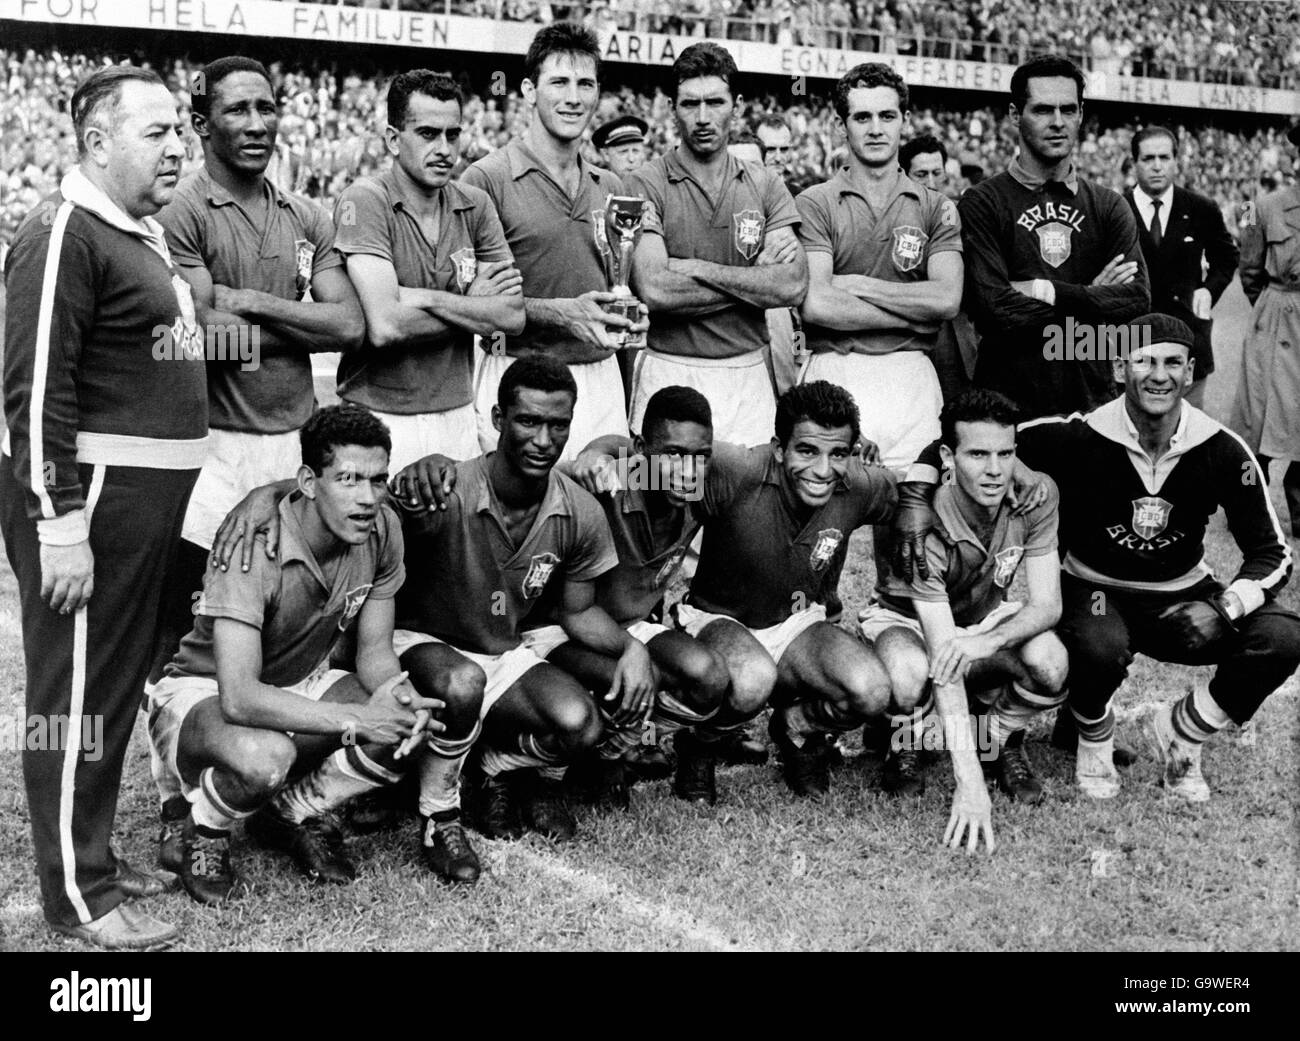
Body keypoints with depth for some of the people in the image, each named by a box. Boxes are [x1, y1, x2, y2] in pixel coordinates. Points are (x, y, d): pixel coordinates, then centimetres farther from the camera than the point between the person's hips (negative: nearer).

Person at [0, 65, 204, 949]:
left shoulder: (146, 233, 15)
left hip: (149, 497, 9)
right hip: (90, 494, -9)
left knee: (122, 685, 17)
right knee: (78, 695, 0)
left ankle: (94, 851, 30)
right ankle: (78, 895, 9)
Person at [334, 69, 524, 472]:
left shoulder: (475, 204, 5)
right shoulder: (364, 201, -12)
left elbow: (513, 316, -3)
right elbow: (384, 327, -22)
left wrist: (427, 299, -14)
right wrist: (474, 306, -9)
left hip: (458, 413, 5)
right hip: (381, 418, -5)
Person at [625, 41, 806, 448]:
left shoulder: (766, 186, 7)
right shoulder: (646, 185, -3)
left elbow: (793, 286, -5)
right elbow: (653, 288, -16)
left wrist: (697, 269, -11)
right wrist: (758, 278, -8)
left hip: (747, 372, 3)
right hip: (669, 371, -3)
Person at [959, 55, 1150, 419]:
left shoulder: (1108, 206, 10)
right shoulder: (981, 204, -2)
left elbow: (1138, 301, -3)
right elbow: (991, 310, -14)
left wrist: (1046, 291, -13)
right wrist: (1089, 297, -7)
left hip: (1091, 399, 3)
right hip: (1007, 402, -3)